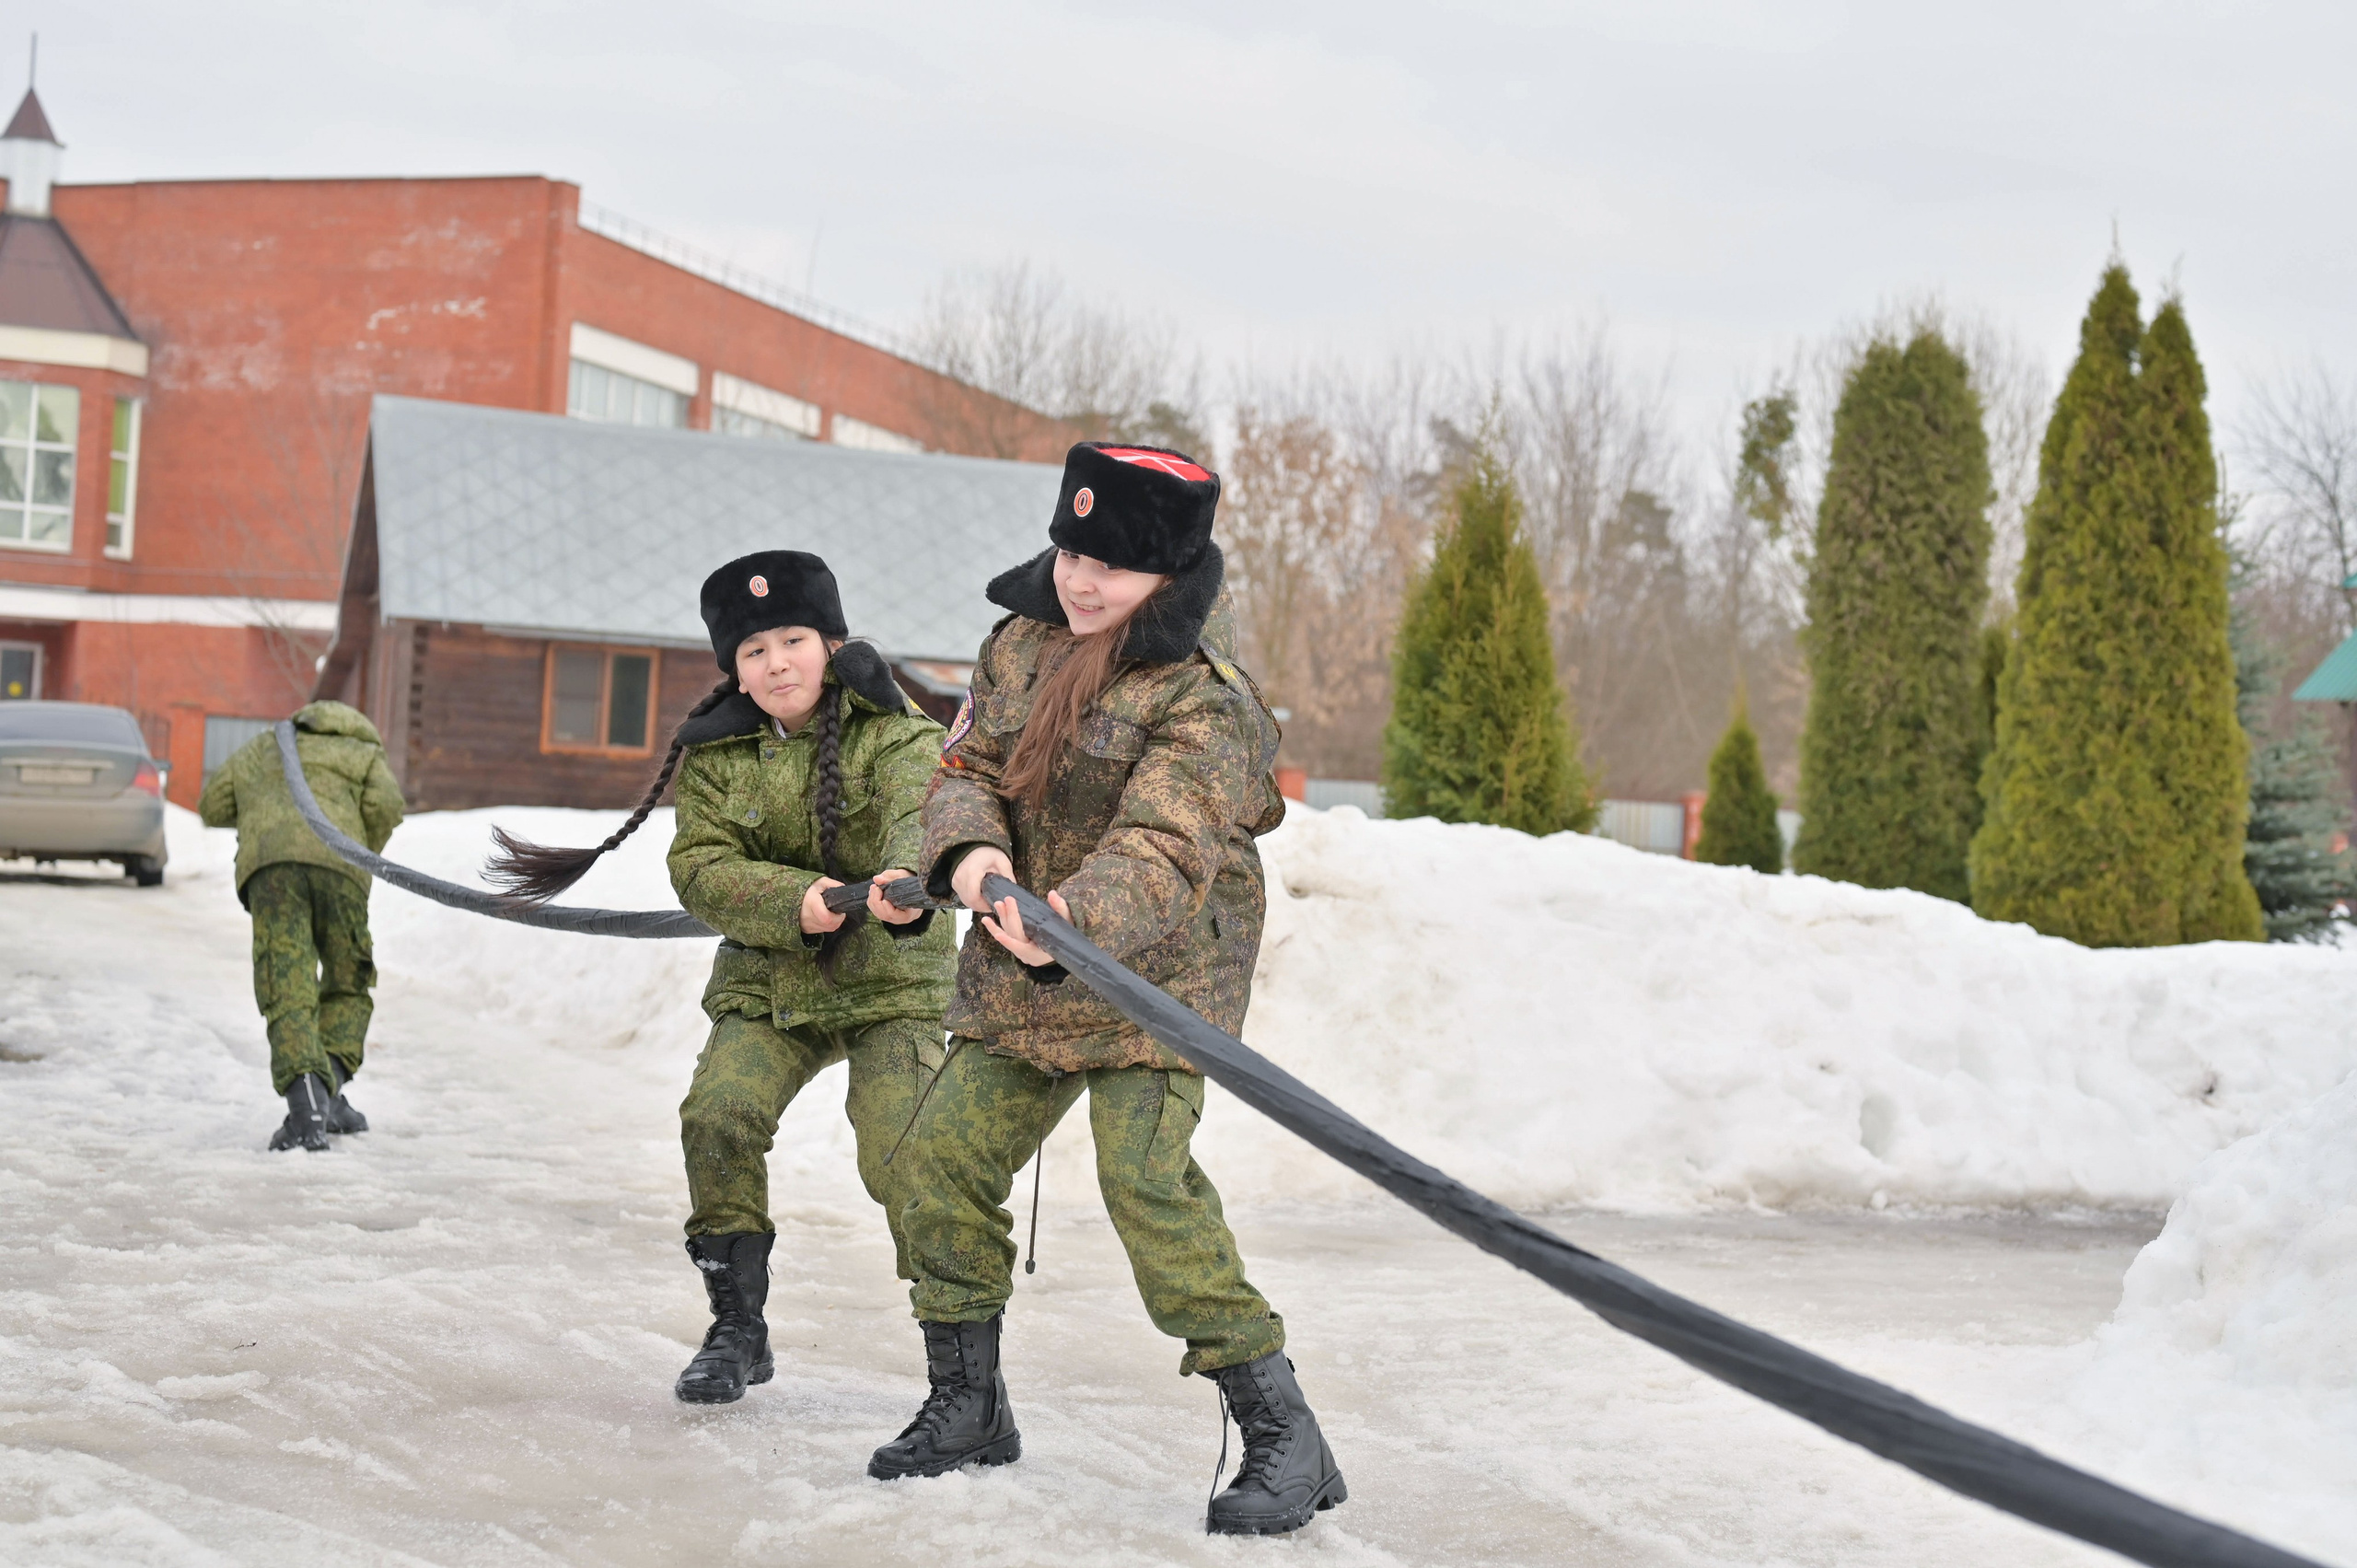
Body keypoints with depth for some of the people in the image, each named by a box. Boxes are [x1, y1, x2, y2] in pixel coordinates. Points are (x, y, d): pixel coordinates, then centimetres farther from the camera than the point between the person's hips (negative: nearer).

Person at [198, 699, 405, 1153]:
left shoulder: (264, 748, 37)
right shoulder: (366, 755, 30)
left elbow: (213, 806, 34)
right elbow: (385, 805, 9)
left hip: (269, 861, 1)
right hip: (338, 866, 0)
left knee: (289, 995, -8)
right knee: (348, 987, 18)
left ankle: (306, 1102, -30)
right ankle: (330, 1092, -1)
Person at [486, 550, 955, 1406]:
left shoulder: (894, 736, -11)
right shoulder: (719, 752, 2)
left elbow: (926, 808, -33)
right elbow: (701, 867, -7)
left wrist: (909, 879, -57)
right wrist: (793, 901, -27)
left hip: (891, 982, -4)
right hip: (766, 980, 4)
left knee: (903, 1151, -18)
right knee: (717, 1115, -16)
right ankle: (738, 1329, 1)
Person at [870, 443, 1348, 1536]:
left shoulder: (1203, 702, -19)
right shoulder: (1020, 645, 4)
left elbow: (1164, 853, -30)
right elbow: (966, 770, 3)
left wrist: (1072, 924, -49)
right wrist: (970, 852, -21)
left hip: (1156, 967, -7)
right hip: (1019, 969, 7)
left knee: (1145, 1173, -23)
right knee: (943, 1157, 3)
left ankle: (1282, 1437, -16)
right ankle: (967, 1407, 23)